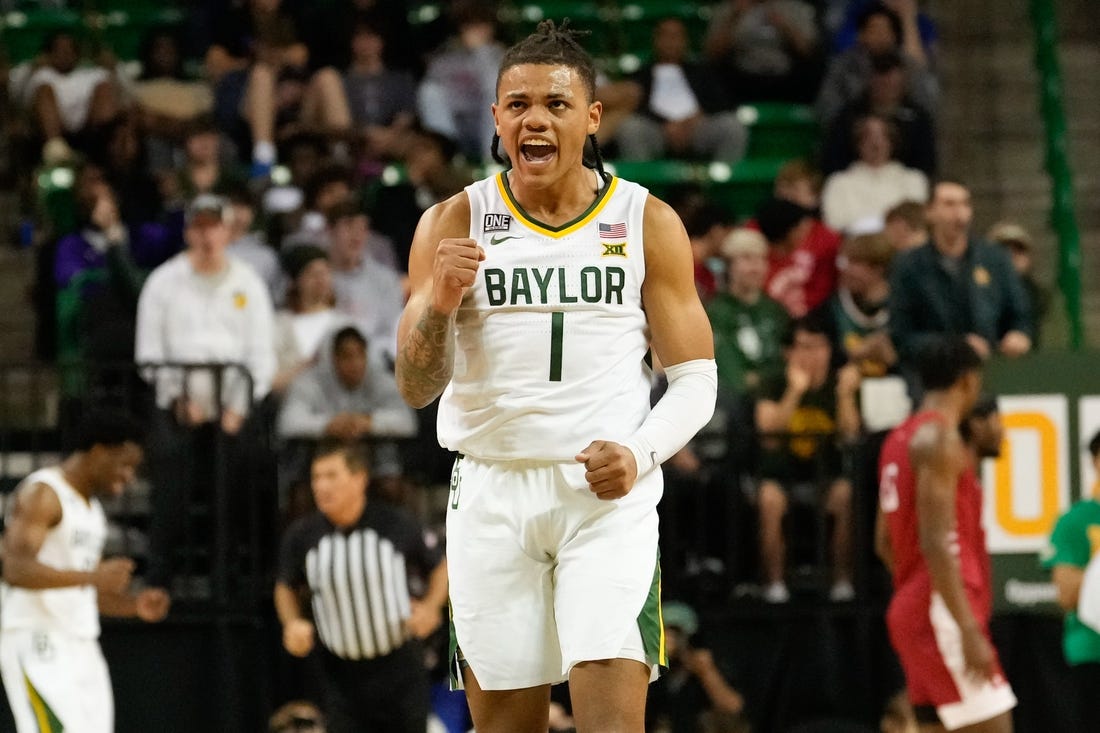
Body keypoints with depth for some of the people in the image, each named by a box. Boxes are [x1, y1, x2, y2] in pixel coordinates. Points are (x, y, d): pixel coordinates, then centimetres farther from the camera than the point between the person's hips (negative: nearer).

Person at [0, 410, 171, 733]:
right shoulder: (42, 494, -9)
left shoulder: (93, 509, 20)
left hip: (81, 649, 9)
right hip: (38, 644, -9)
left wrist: (133, 604, 8)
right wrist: (94, 576, -27)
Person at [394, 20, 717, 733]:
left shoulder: (648, 223, 2)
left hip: (607, 492, -1)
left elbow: (696, 379, 5)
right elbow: (416, 388, 0)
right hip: (492, 489, 1)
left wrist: (639, 454, -14)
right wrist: (439, 305, -20)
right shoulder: (454, 224, 3)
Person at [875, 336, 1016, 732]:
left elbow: (885, 542, 22)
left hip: (913, 609, 10)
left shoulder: (901, 438, 17)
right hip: (943, 614, -10)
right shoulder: (939, 438, -12)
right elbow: (935, 542, -20)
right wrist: (969, 631, -23)